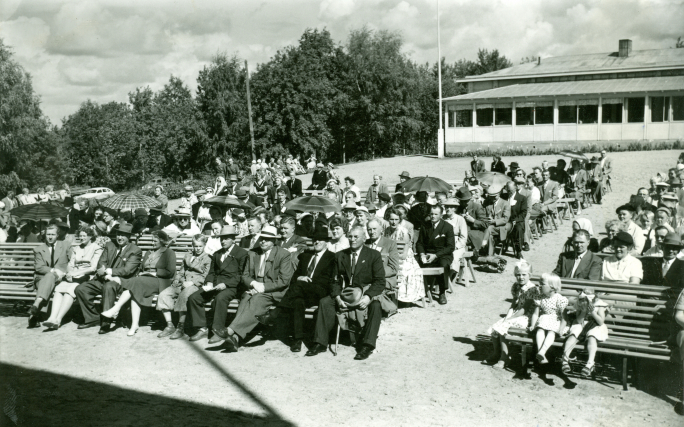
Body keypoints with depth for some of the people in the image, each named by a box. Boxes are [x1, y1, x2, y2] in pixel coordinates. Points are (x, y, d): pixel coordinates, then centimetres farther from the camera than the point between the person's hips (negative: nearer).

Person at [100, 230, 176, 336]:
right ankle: (135, 325, -34)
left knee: (135, 283, -30)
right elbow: (141, 268, 27)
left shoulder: (169, 253, 6)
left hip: (160, 282, -6)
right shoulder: (149, 253, 30)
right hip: (145, 280, 6)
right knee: (135, 292, -29)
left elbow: (170, 272, -5)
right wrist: (141, 273, 3)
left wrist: (154, 273, -9)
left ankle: (115, 310, -31)